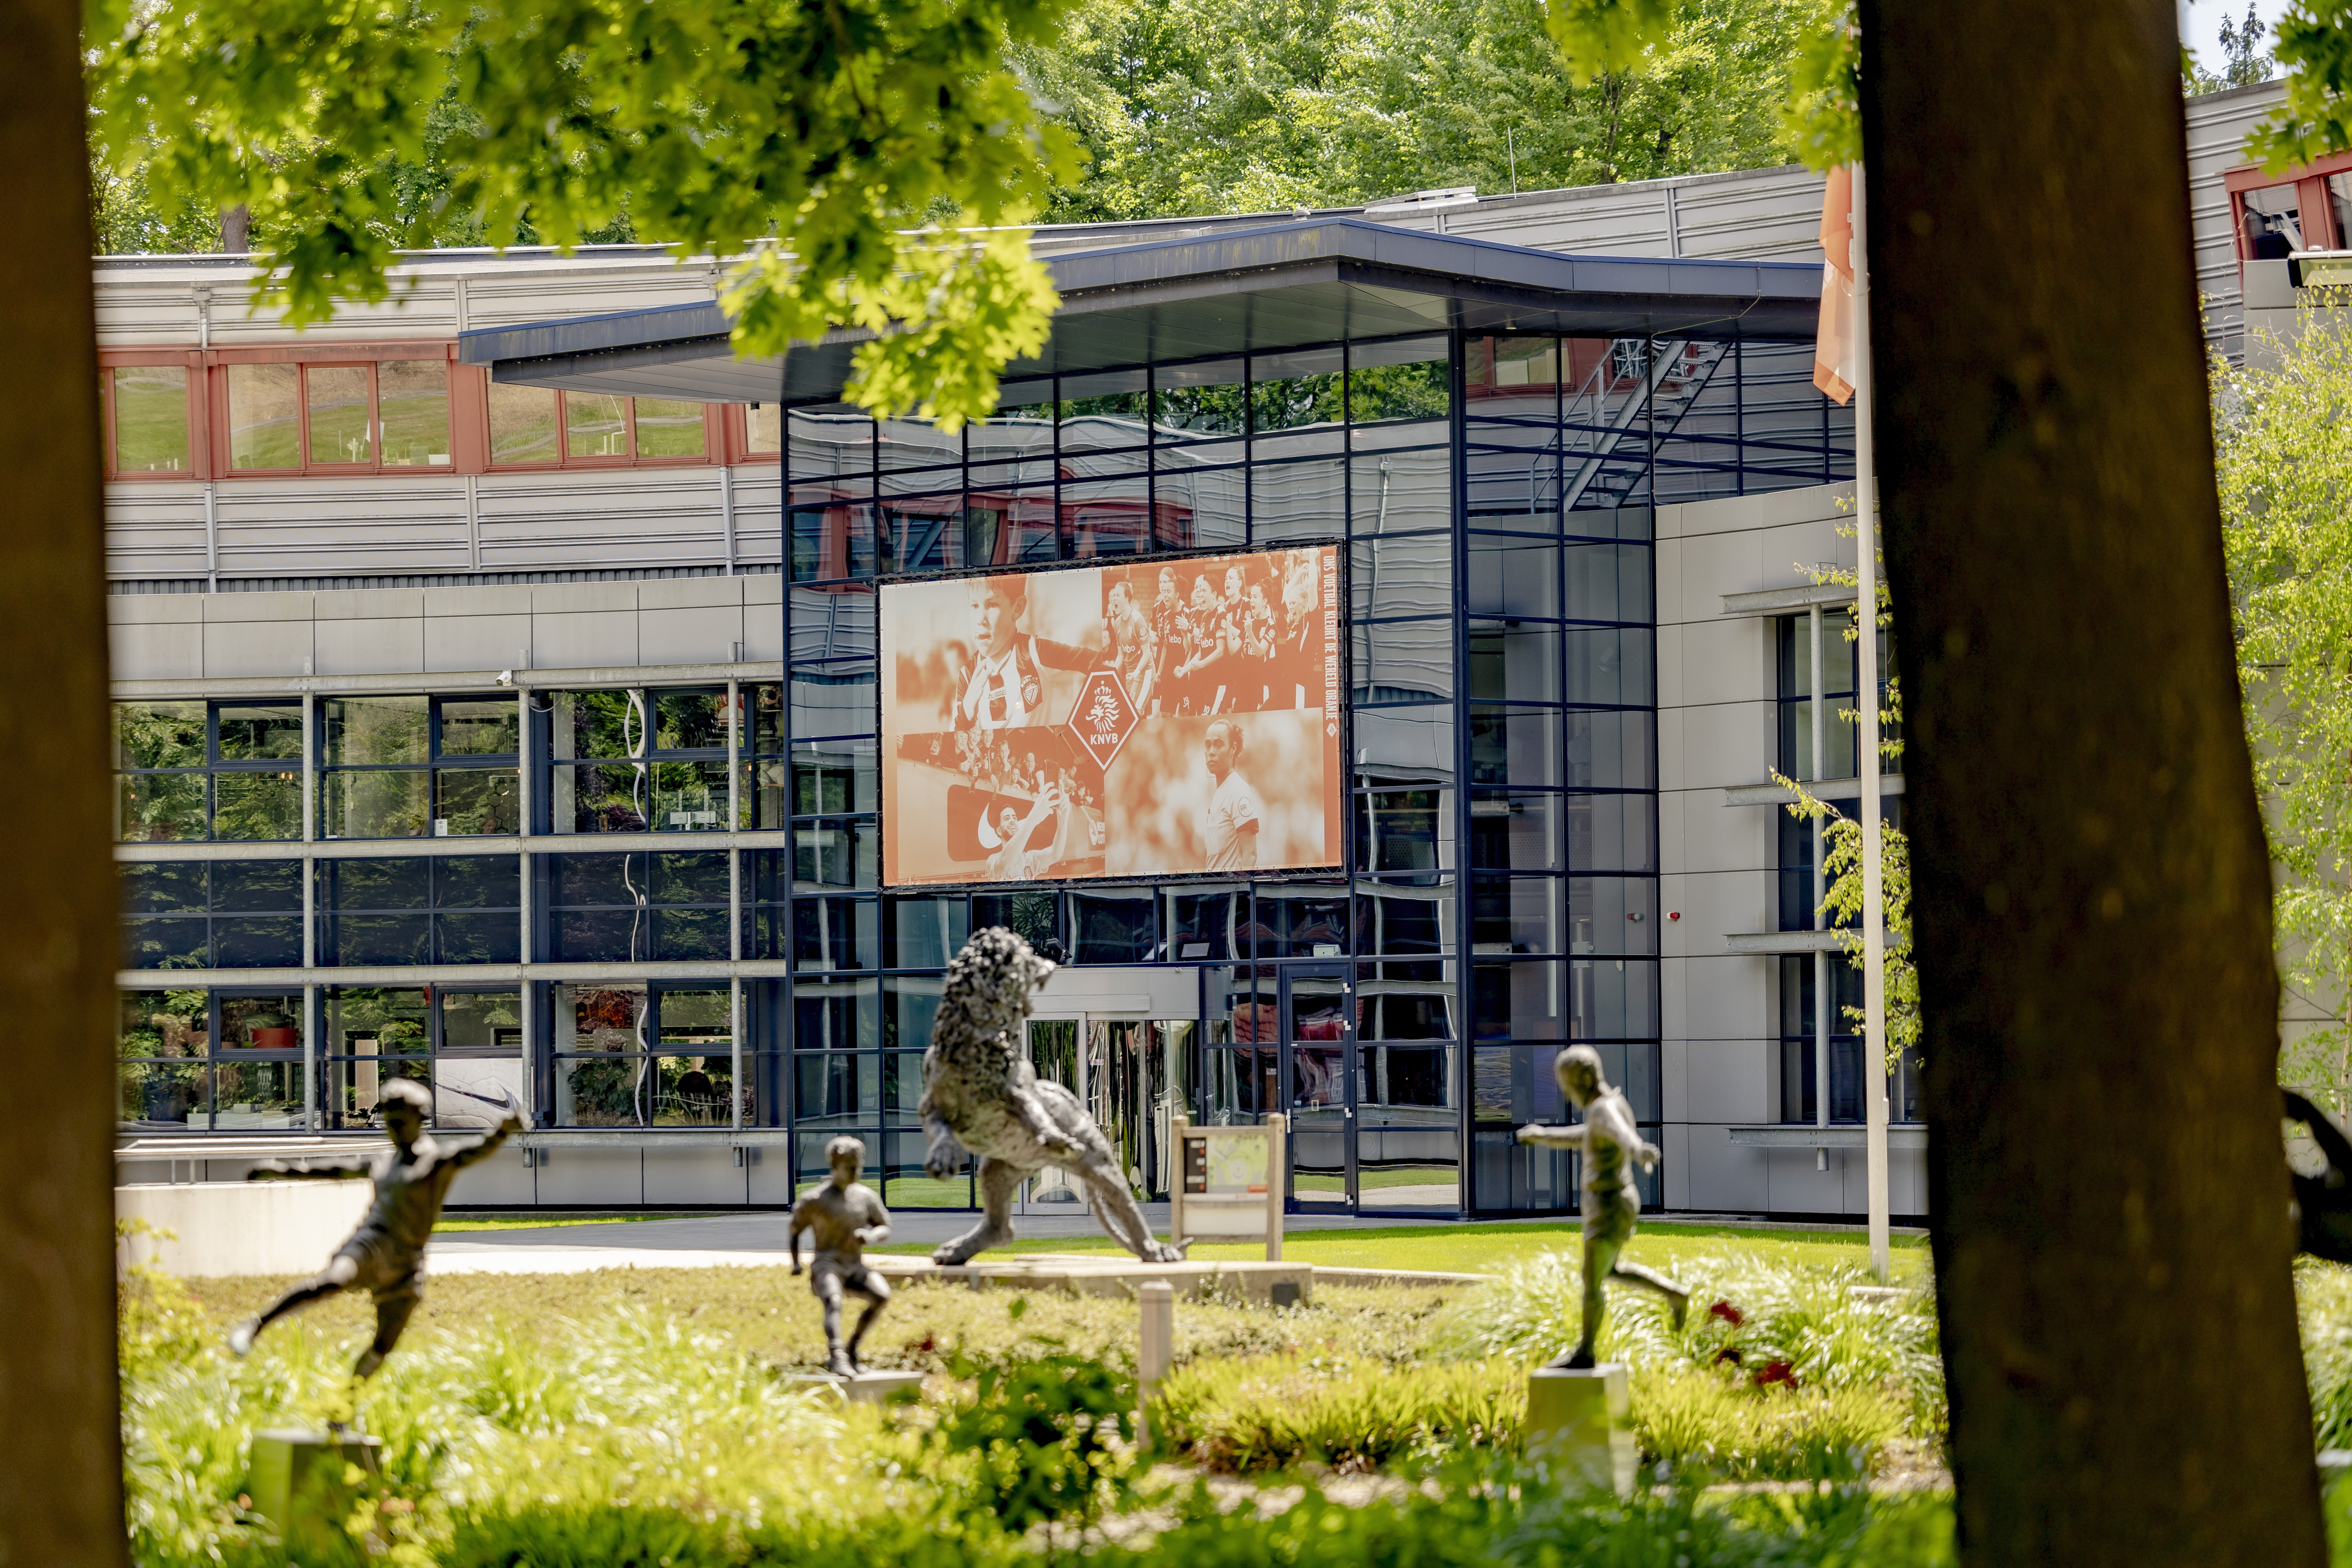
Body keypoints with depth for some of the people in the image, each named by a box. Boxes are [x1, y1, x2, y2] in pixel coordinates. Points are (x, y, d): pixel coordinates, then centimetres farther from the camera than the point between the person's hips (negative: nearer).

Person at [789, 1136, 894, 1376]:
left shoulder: (867, 1196, 7)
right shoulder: (815, 1199, -3)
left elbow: (885, 1231, 11)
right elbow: (795, 1230, 10)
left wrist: (870, 1237, -13)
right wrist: (796, 1263, -3)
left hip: (854, 1267, 4)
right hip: (826, 1265, -4)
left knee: (882, 1295, -23)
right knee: (833, 1302, -34)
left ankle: (852, 1348, -7)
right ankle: (837, 1359, -52)